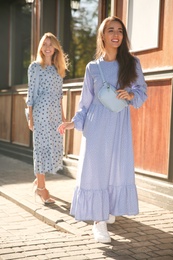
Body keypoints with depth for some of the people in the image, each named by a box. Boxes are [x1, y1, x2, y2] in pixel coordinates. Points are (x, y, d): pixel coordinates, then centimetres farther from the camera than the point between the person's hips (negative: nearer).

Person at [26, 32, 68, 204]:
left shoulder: (58, 68, 16)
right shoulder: (35, 67, 0)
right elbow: (31, 92, -3)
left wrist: (62, 114, 13)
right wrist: (30, 116, -8)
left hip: (55, 112, 6)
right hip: (41, 111, -6)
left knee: (56, 148, 6)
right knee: (42, 147, -4)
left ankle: (38, 180, 24)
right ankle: (41, 188, 4)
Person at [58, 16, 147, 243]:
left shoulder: (132, 63, 5)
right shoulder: (92, 67, 4)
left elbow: (142, 92, 7)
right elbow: (86, 102, 7)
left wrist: (130, 95, -14)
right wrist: (74, 122, -4)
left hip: (120, 125, 1)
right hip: (97, 126, -1)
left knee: (119, 169, 3)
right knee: (95, 169, -4)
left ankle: (109, 210, 26)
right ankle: (99, 222, 2)